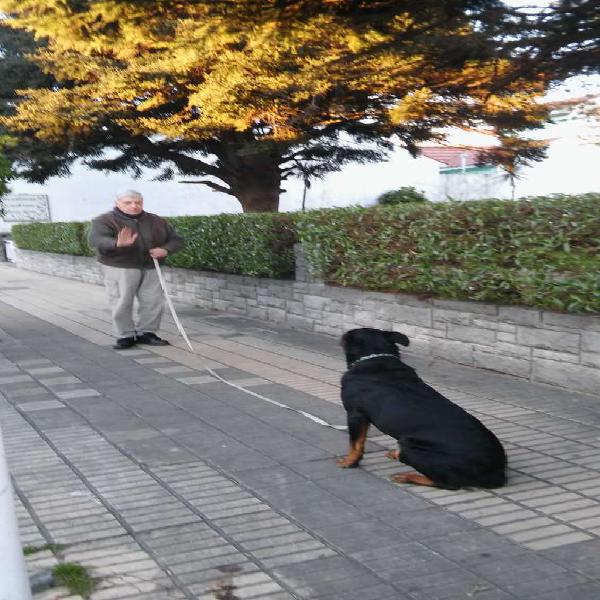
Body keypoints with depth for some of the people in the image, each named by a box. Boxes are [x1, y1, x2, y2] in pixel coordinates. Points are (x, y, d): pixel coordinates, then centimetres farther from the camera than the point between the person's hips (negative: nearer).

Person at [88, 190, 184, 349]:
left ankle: (145, 333, 19)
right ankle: (126, 336, 8)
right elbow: (96, 239, -24)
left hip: (150, 269, 4)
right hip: (119, 269, -4)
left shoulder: (156, 222, 10)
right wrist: (117, 244, -45)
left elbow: (176, 239, 15)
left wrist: (165, 249, -9)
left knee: (153, 303, 3)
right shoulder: (104, 221, -5)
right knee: (122, 304, -5)